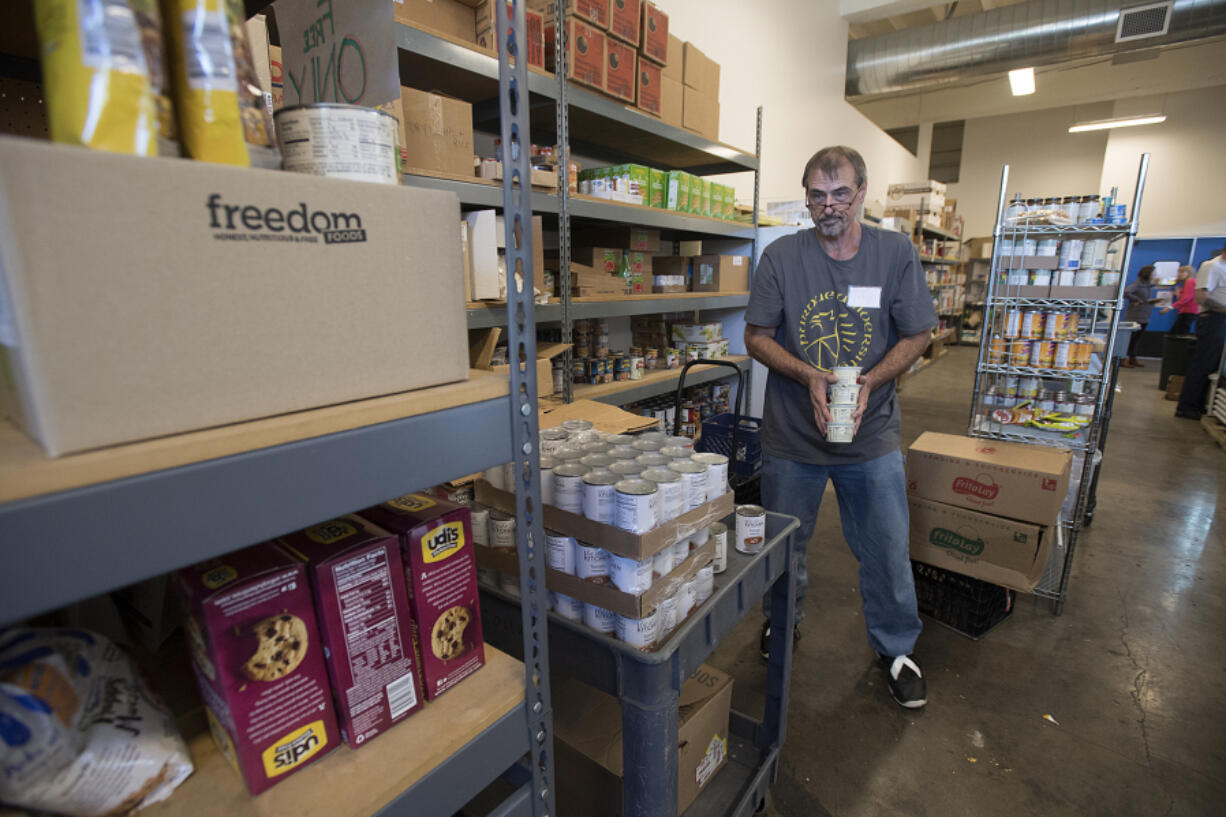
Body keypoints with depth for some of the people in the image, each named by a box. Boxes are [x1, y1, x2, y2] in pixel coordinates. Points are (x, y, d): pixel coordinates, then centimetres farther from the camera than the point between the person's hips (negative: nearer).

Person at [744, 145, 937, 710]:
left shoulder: (896, 252, -2)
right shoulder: (781, 256, -5)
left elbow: (917, 334, 2)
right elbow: (757, 337, -4)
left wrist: (869, 381, -16)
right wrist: (810, 376, -19)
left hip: (871, 435, 1)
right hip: (791, 434, 0)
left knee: (888, 551, 10)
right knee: (783, 544, 17)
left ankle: (896, 648, 37)